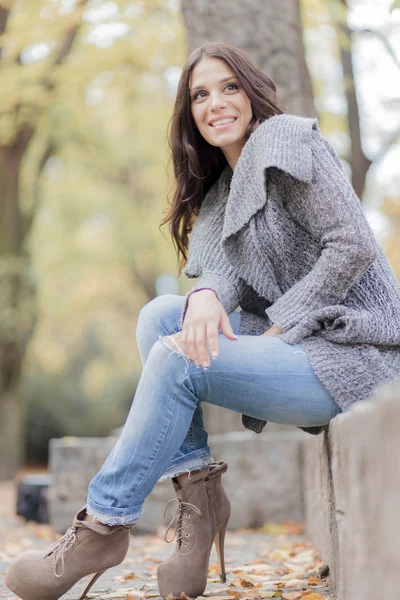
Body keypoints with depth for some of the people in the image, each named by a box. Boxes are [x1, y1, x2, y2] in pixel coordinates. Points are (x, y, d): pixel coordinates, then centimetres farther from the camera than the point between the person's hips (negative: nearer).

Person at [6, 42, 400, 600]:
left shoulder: (287, 139, -6)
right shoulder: (224, 188, 20)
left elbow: (354, 246, -15)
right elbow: (228, 269, 4)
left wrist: (276, 328, -15)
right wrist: (207, 295, -20)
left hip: (353, 352, -8)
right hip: (294, 344, 8)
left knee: (177, 360, -21)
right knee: (159, 315, -6)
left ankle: (105, 524, -10)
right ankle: (197, 489, -7)